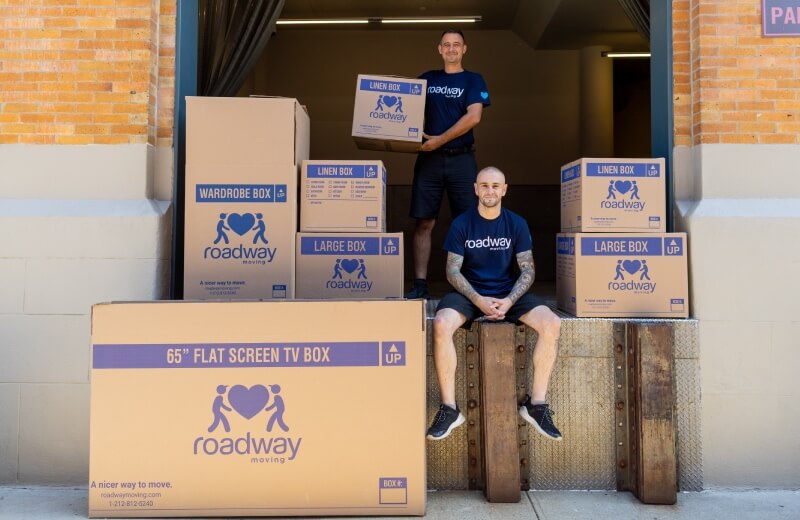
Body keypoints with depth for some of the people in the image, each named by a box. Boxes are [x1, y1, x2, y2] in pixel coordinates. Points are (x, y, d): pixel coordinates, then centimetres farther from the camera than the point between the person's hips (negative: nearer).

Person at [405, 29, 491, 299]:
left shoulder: (473, 80, 6)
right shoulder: (426, 79, 15)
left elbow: (473, 116, -8)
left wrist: (439, 140, -13)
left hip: (461, 158, -2)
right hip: (429, 158, 2)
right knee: (424, 223, -2)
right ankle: (420, 285, 1)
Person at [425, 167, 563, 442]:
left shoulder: (517, 224, 2)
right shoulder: (461, 223, -2)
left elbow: (527, 269, 0)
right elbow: (453, 270, -5)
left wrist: (509, 300, -17)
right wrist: (478, 300, -21)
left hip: (509, 293, 2)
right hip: (469, 293, -1)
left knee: (552, 324, -24)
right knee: (441, 324, -33)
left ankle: (535, 403, -10)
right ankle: (449, 409, -20)